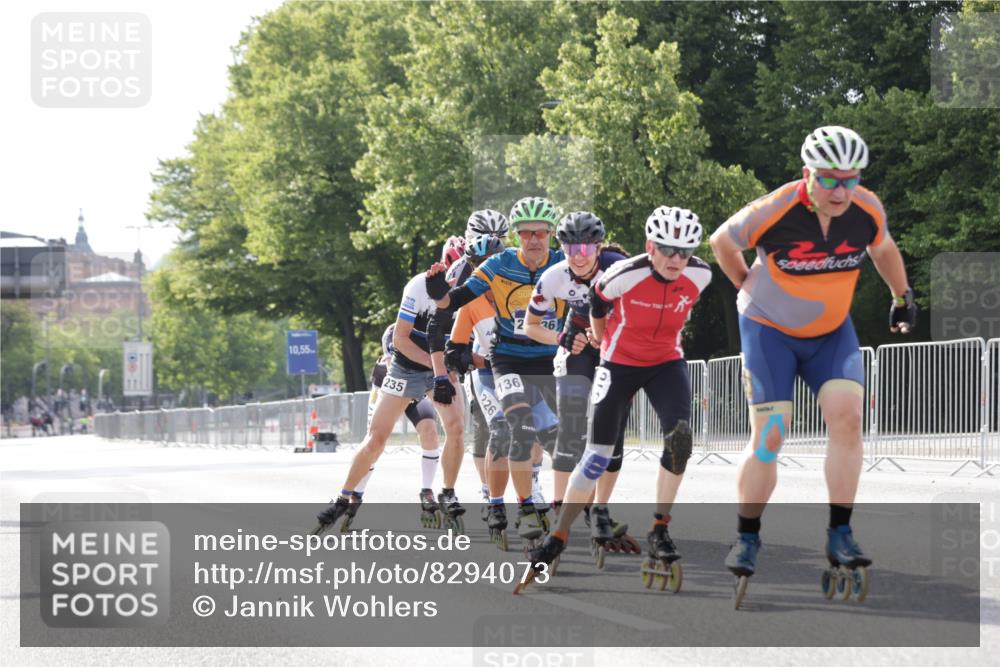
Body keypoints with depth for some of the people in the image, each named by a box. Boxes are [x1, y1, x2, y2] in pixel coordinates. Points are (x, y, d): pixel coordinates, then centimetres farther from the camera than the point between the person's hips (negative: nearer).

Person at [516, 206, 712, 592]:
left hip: (667, 362, 2)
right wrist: (601, 340, 13)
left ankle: (659, 532, -7)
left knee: (680, 438, -21)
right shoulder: (626, 276, -26)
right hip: (620, 364, -2)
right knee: (599, 455, -4)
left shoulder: (700, 276, -17)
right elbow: (598, 299, -3)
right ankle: (558, 538, 8)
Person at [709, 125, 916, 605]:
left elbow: (882, 247, 11)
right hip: (770, 330, -3)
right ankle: (747, 539, 9)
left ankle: (840, 536, -11)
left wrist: (902, 297, 20)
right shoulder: (774, 211, -26)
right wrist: (750, 289, 4)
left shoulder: (867, 209, -14)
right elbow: (722, 241, -5)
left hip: (832, 332, 3)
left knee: (847, 416, -17)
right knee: (768, 436, -9)